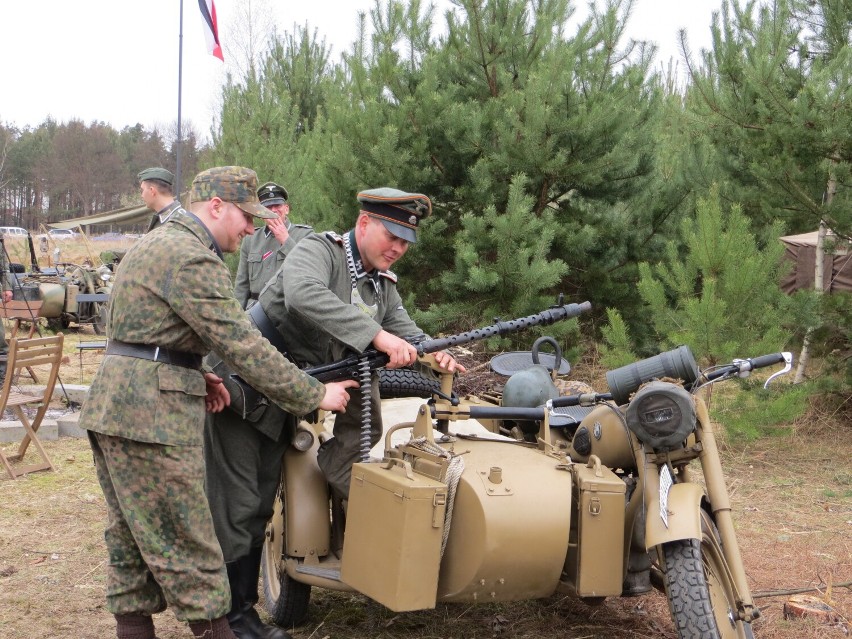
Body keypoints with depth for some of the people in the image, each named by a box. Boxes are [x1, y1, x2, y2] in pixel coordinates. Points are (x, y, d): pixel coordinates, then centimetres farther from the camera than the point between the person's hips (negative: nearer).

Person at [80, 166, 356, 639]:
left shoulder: (158, 242, 17)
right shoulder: (193, 259, -16)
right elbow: (243, 347, -18)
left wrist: (193, 376, 9)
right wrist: (315, 396, -11)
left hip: (111, 406, 10)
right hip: (152, 418, -10)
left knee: (132, 545, 15)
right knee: (187, 549, -2)